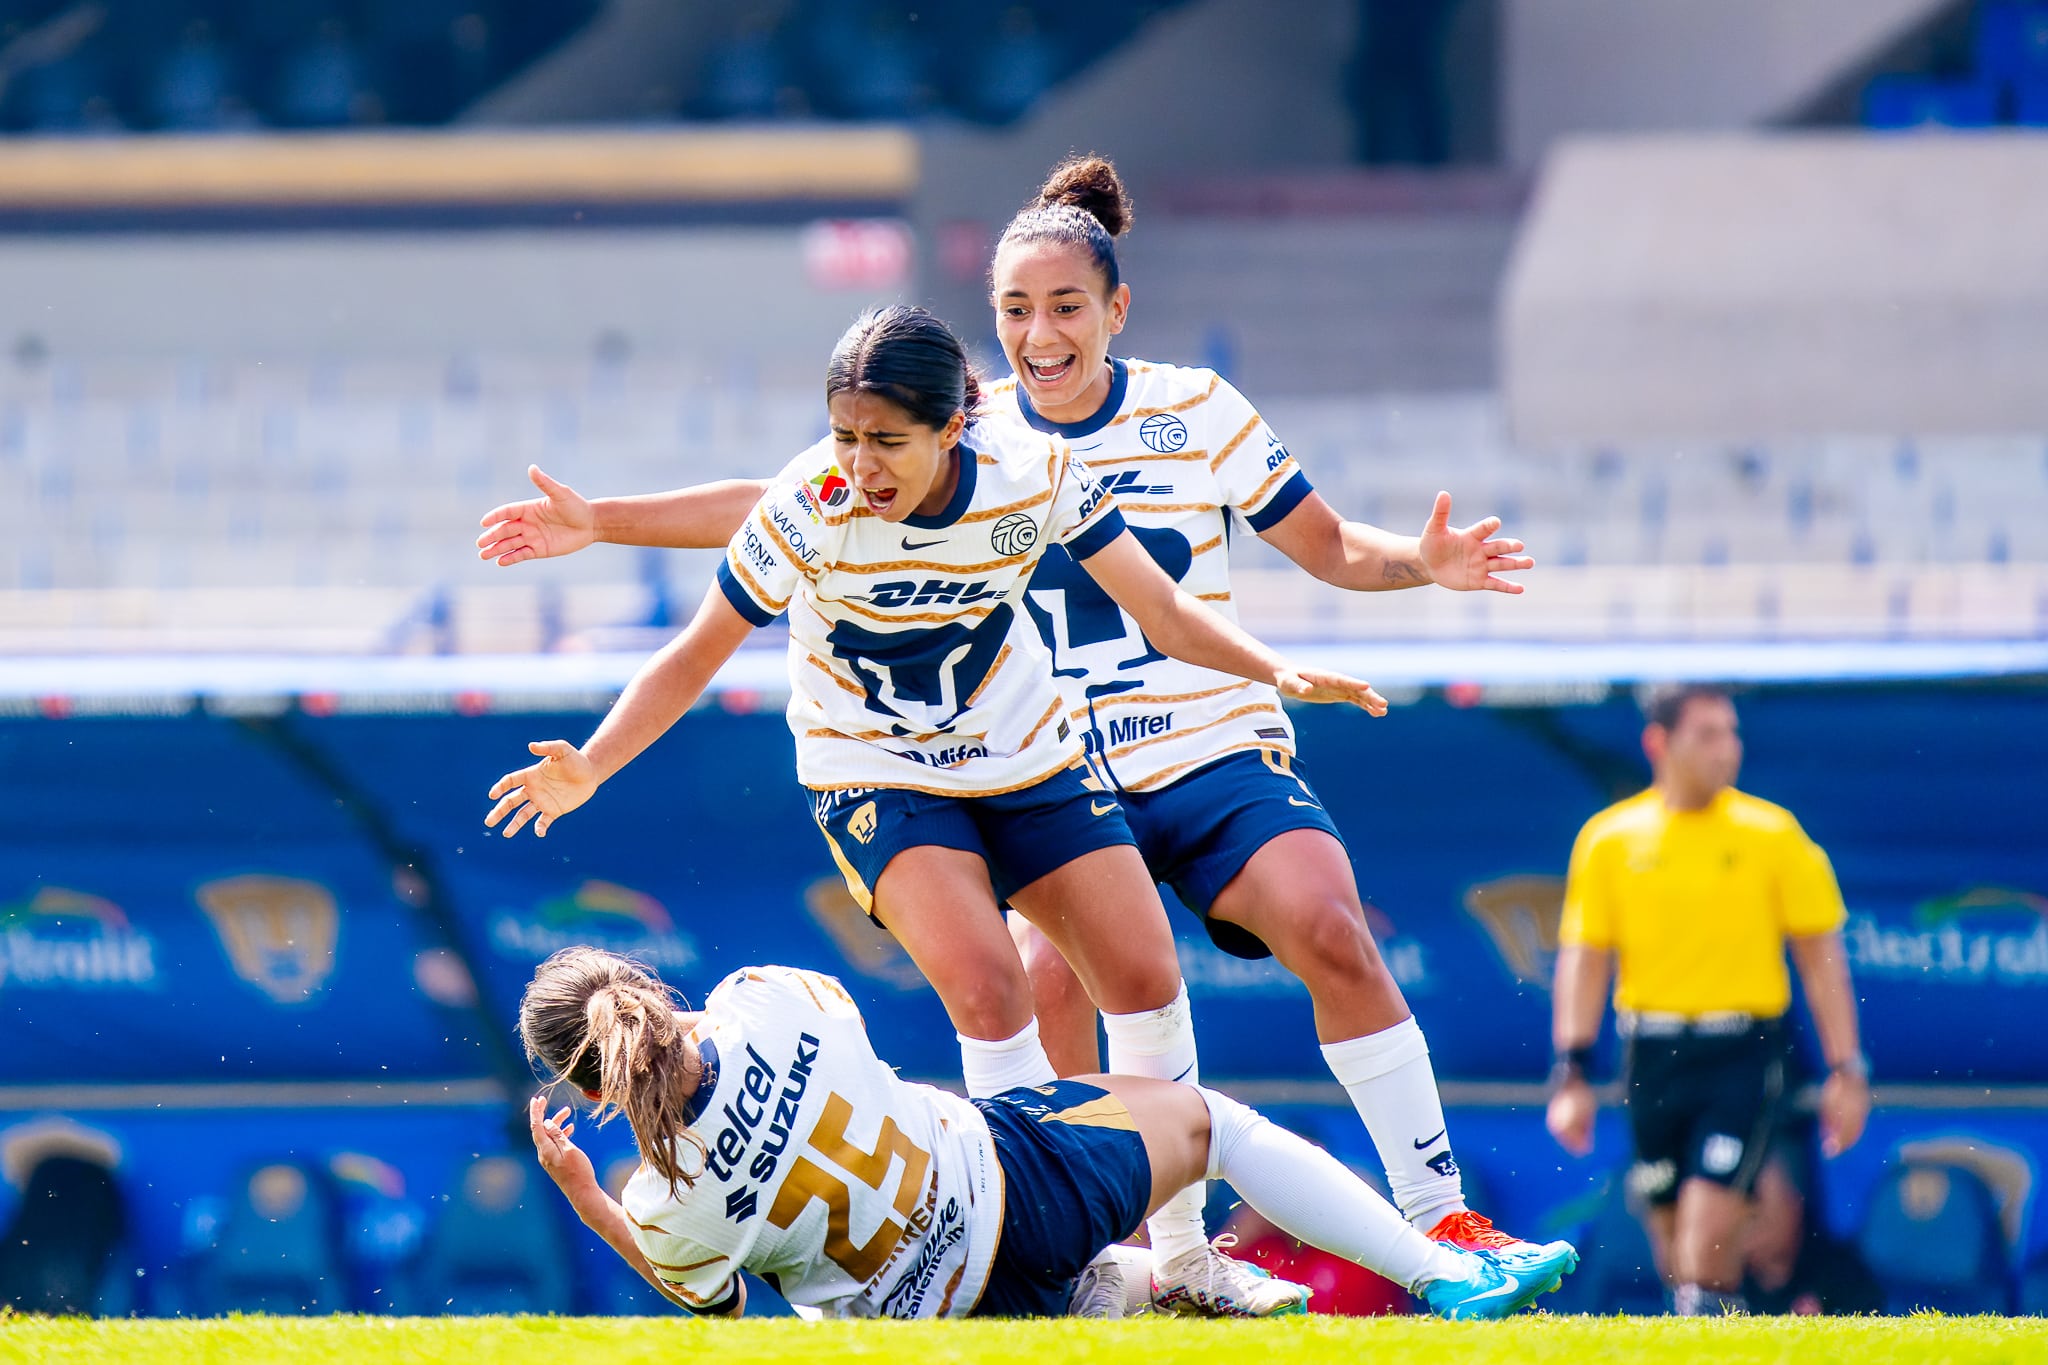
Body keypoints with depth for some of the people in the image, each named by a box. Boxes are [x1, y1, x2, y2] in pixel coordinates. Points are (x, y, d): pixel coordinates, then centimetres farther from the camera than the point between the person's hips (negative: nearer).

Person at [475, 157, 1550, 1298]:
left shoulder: (1194, 411, -2)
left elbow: (1330, 546, 6)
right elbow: (774, 507, 5)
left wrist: (1424, 561, -16)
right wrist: (599, 521, -1)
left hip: (1219, 755, -1)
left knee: (1330, 933, -24)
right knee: (1046, 982, -24)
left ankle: (1438, 1210, -16)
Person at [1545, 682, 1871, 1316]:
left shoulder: (1772, 834, 1)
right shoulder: (1610, 838, 5)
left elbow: (1821, 956, 3)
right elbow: (1584, 960, 6)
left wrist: (1846, 1071, -2)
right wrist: (1572, 1073, -1)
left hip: (1743, 1055, -2)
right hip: (1652, 1060, 2)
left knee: (1710, 1222, -15)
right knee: (1672, 1233, 8)